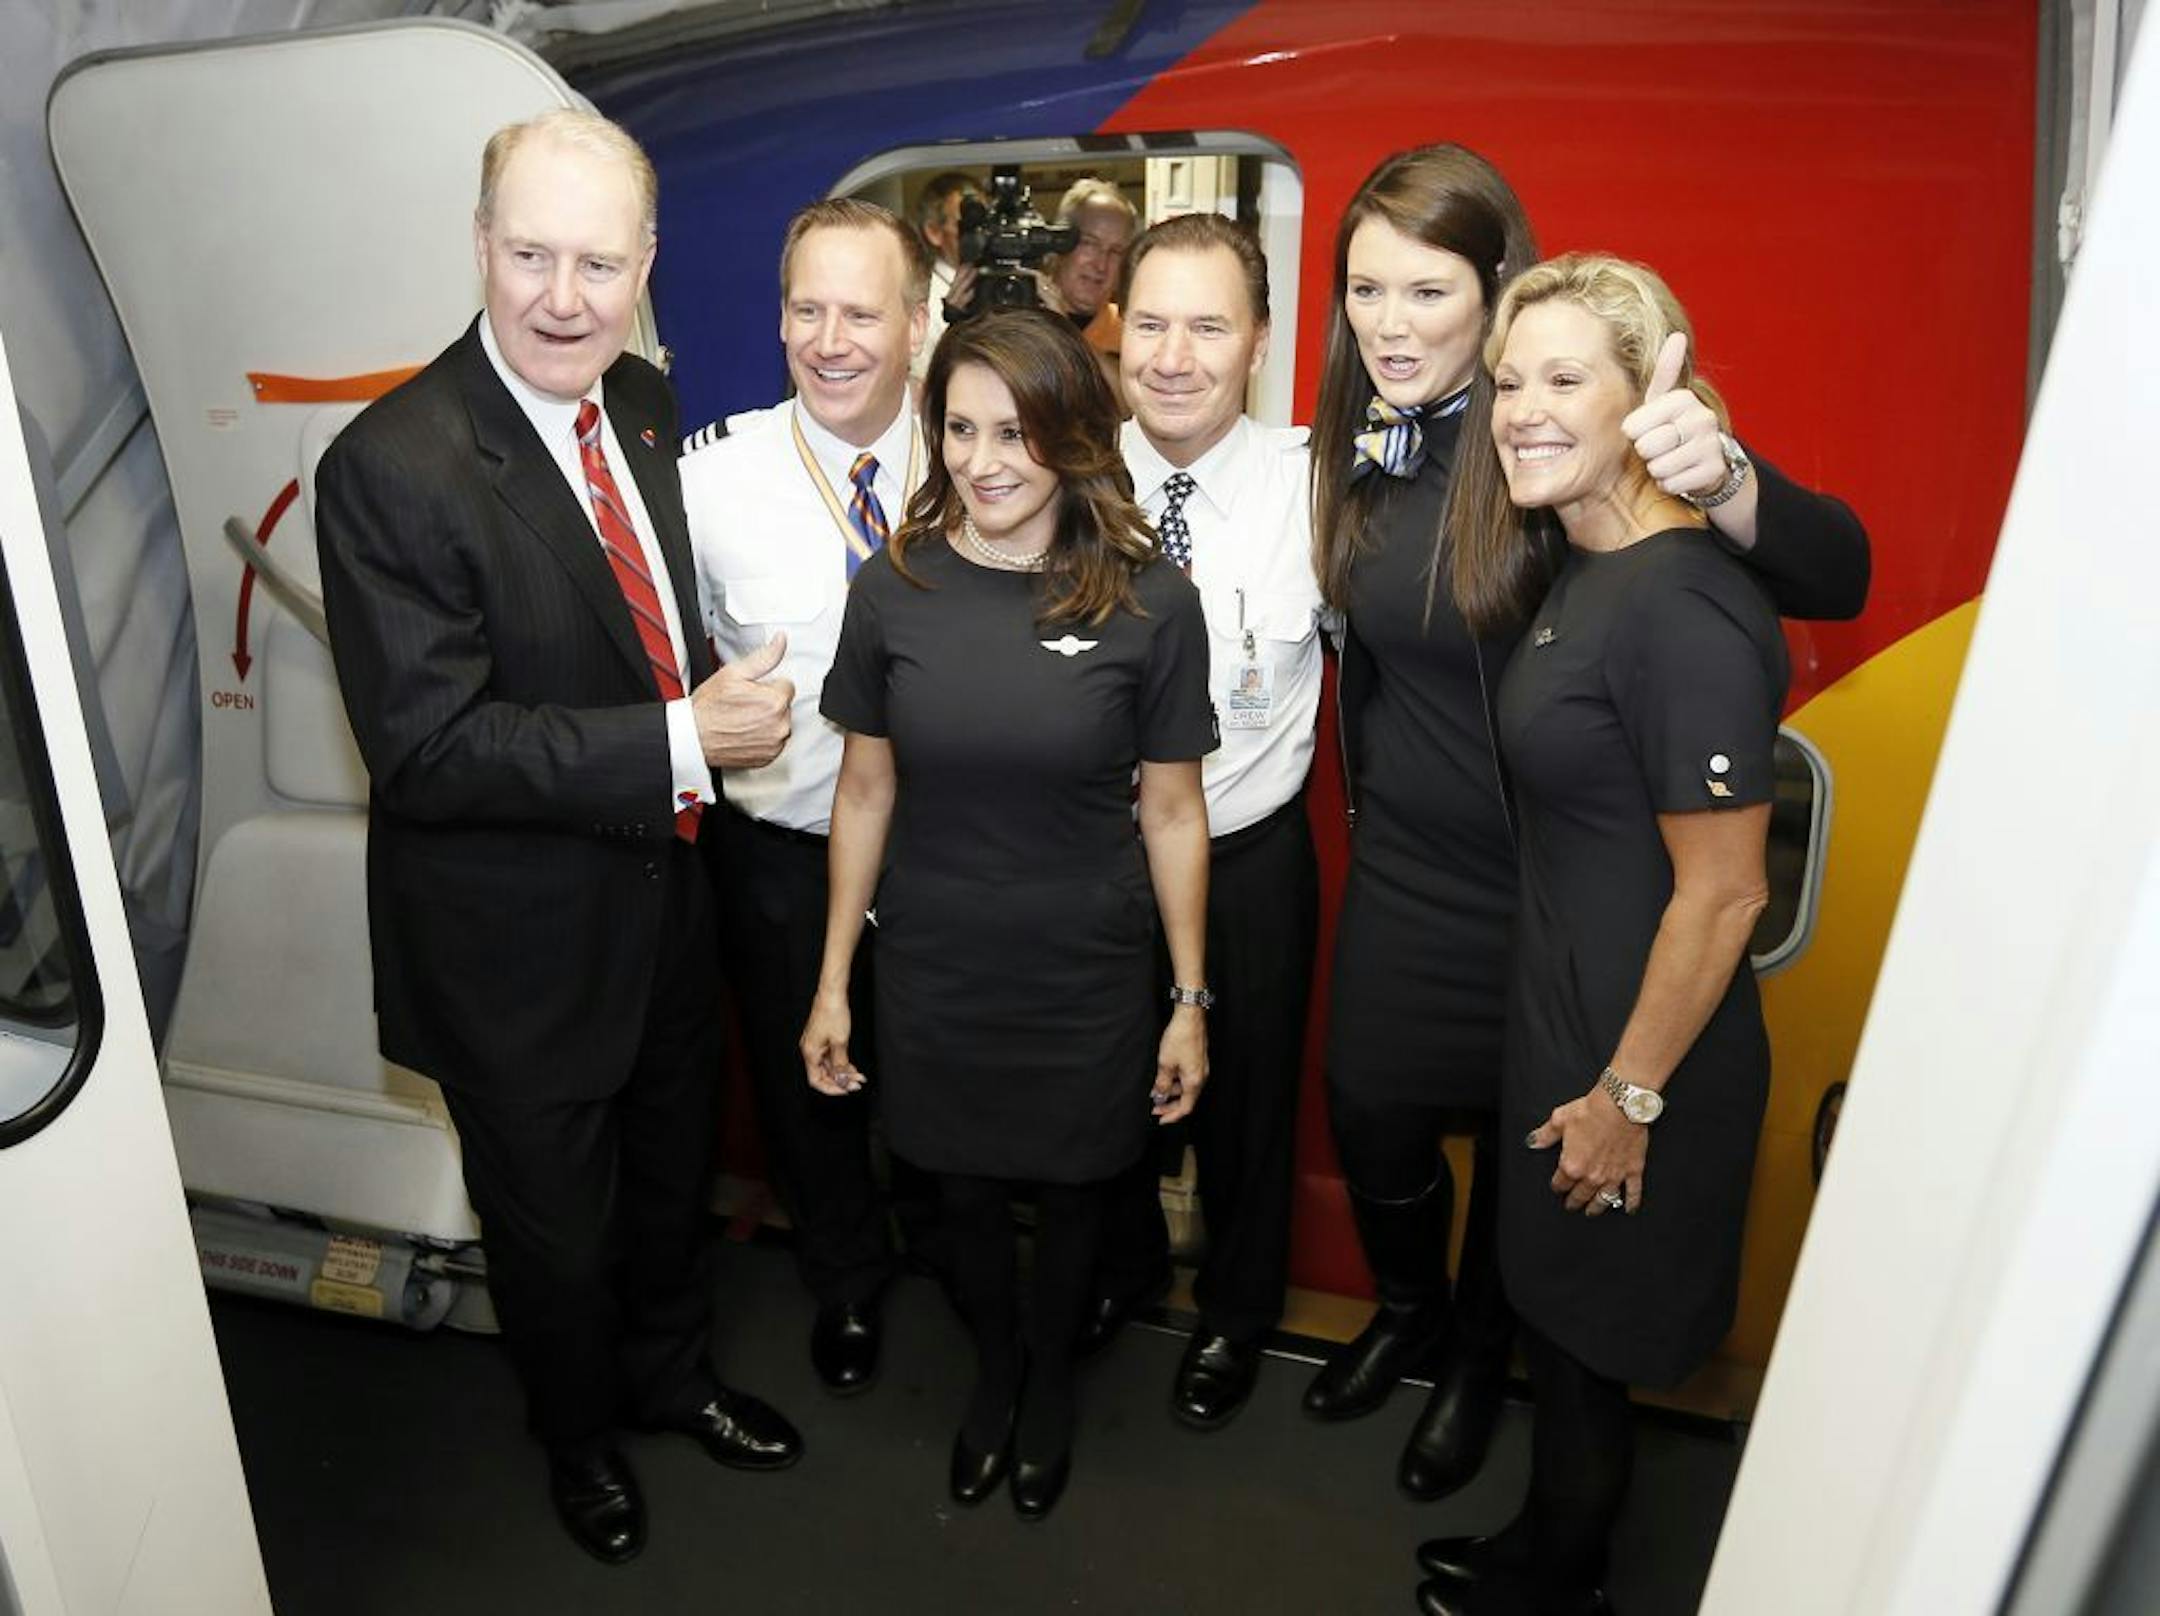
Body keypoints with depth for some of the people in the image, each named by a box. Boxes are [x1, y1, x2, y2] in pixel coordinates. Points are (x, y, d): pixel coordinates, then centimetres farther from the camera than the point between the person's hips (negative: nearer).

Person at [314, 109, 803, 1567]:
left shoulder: (645, 406, -1)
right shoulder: (392, 466, -24)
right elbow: (427, 747, -28)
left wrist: (717, 707, -3)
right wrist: (679, 745, -28)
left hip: (665, 902, 6)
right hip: (518, 948, -6)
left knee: (674, 1178, 27)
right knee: (555, 1222, 20)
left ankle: (672, 1372, 56)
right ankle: (581, 1434, 50)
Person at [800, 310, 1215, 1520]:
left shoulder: (1149, 601, -12)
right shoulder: (895, 588, -7)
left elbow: (1172, 811, -6)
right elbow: (867, 792, 0)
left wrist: (1190, 1001, -2)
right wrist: (833, 984, 3)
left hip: (1088, 977, -1)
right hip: (933, 970, 2)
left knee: (1071, 1191, 19)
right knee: (964, 1192, 20)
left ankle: (1053, 1373, 51)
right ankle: (996, 1365, 52)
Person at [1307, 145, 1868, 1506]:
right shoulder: (1365, 443, -4)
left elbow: (1839, 579, -27)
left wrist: (1722, 481, -44)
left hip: (1539, 893, -4)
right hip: (1399, 871, 5)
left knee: (1519, 1140, 18)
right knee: (1369, 1112, 17)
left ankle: (1481, 1361, 48)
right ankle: (1409, 1308, 50)